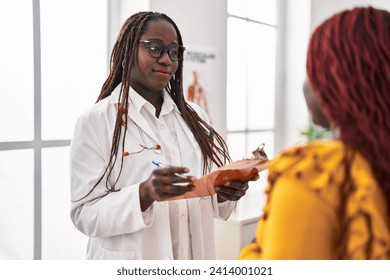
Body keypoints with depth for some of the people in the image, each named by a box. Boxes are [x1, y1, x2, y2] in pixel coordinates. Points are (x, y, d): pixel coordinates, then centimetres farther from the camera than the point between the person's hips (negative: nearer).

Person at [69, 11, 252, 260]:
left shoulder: (194, 116, 3)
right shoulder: (96, 120, -12)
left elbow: (209, 197, 6)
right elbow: (85, 214, -16)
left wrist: (226, 192, -15)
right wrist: (144, 194, -31)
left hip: (196, 255, 5)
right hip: (130, 262, -4)